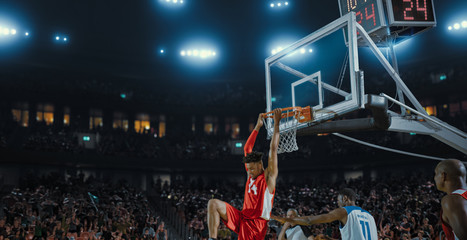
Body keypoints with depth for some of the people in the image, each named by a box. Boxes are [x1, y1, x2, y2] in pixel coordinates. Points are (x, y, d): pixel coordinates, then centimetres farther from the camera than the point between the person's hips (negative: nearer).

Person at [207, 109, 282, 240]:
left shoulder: (269, 176, -5)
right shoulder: (251, 174, 12)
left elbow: (273, 149, -11)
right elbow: (247, 149, 17)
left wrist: (276, 123, -7)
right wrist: (257, 126, 20)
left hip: (257, 223, -6)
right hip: (242, 218, 6)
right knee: (213, 204, -9)